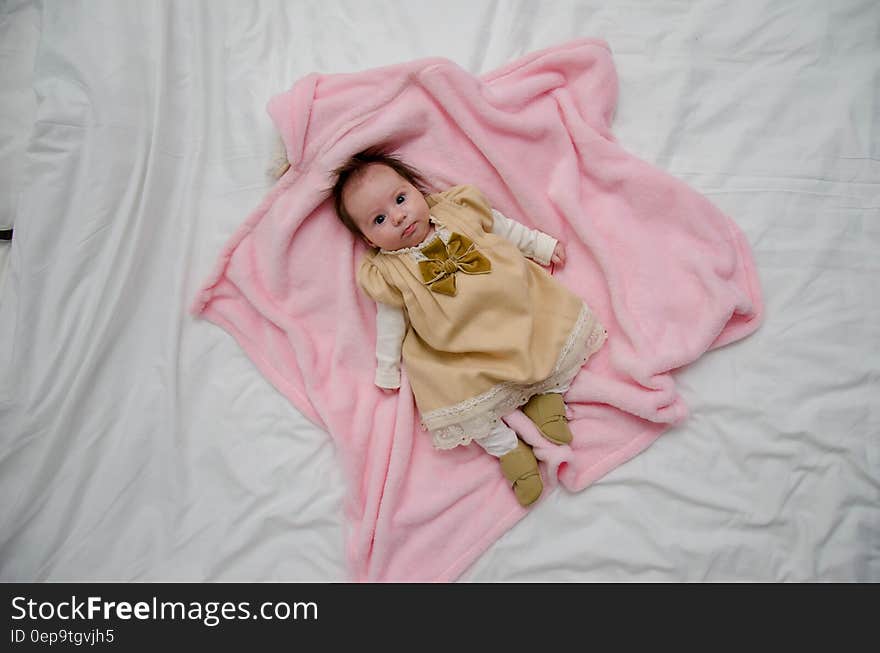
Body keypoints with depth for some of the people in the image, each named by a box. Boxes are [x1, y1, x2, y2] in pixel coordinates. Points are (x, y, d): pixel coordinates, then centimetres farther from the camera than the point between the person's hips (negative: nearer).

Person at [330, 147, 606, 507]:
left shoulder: (458, 211, 1)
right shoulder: (389, 273, -5)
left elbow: (503, 227, 15)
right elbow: (391, 322, 4)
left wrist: (543, 245, 19)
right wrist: (387, 369, 7)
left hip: (521, 311, 3)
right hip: (461, 353, -3)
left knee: (566, 331, -5)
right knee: (462, 396, -20)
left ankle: (548, 391, 11)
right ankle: (507, 447, 0)